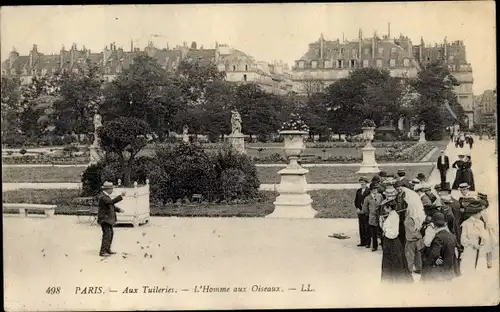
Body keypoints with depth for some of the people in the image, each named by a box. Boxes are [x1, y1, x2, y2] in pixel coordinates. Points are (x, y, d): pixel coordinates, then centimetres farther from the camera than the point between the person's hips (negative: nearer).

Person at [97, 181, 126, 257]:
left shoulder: (106, 195, 13)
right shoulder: (102, 197, -20)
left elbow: (111, 205, 22)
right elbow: (111, 202, -35)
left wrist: (118, 209, 10)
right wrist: (121, 196, -35)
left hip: (108, 218, 11)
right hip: (104, 219, -11)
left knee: (110, 234, 17)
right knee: (107, 234, -13)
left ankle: (107, 250, 26)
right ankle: (102, 252, -12)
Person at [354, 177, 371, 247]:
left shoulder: (369, 191, -7)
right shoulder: (358, 191, 14)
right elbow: (356, 201, 18)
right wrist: (357, 208, 3)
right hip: (360, 212, 6)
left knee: (367, 228, -3)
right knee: (361, 227, 8)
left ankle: (368, 242, 4)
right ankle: (362, 242, 14)